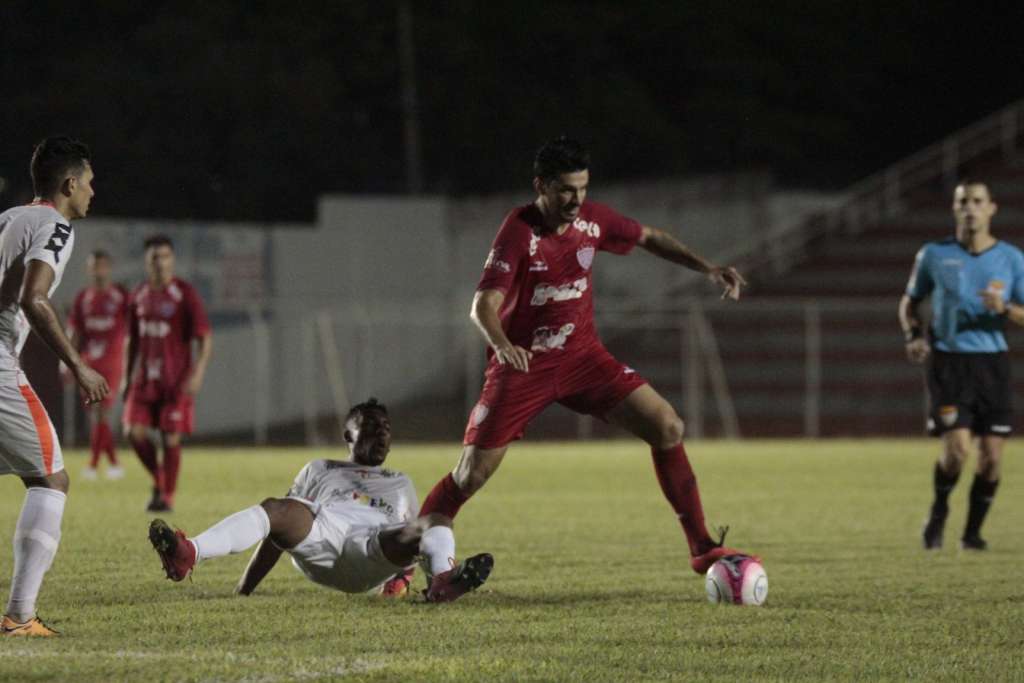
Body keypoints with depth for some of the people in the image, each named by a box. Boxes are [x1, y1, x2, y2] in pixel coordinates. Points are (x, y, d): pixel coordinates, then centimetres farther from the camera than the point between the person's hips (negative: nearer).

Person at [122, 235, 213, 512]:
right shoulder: (139, 296, 9)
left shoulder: (185, 294, -7)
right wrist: (127, 378, 16)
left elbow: (205, 338, -9)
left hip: (176, 381, -4)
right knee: (135, 432, -7)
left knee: (171, 438, -5)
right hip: (145, 378, 4)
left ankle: (167, 497, 7)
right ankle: (158, 480, 16)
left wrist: (198, 373, -21)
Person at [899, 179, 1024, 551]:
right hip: (948, 362, -2)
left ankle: (972, 531, 17)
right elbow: (910, 301, 16)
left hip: (992, 362, 2)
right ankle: (939, 511, 13)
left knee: (991, 456, -2)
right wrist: (913, 335, -3)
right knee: (957, 448, -16)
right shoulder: (934, 255, 4)